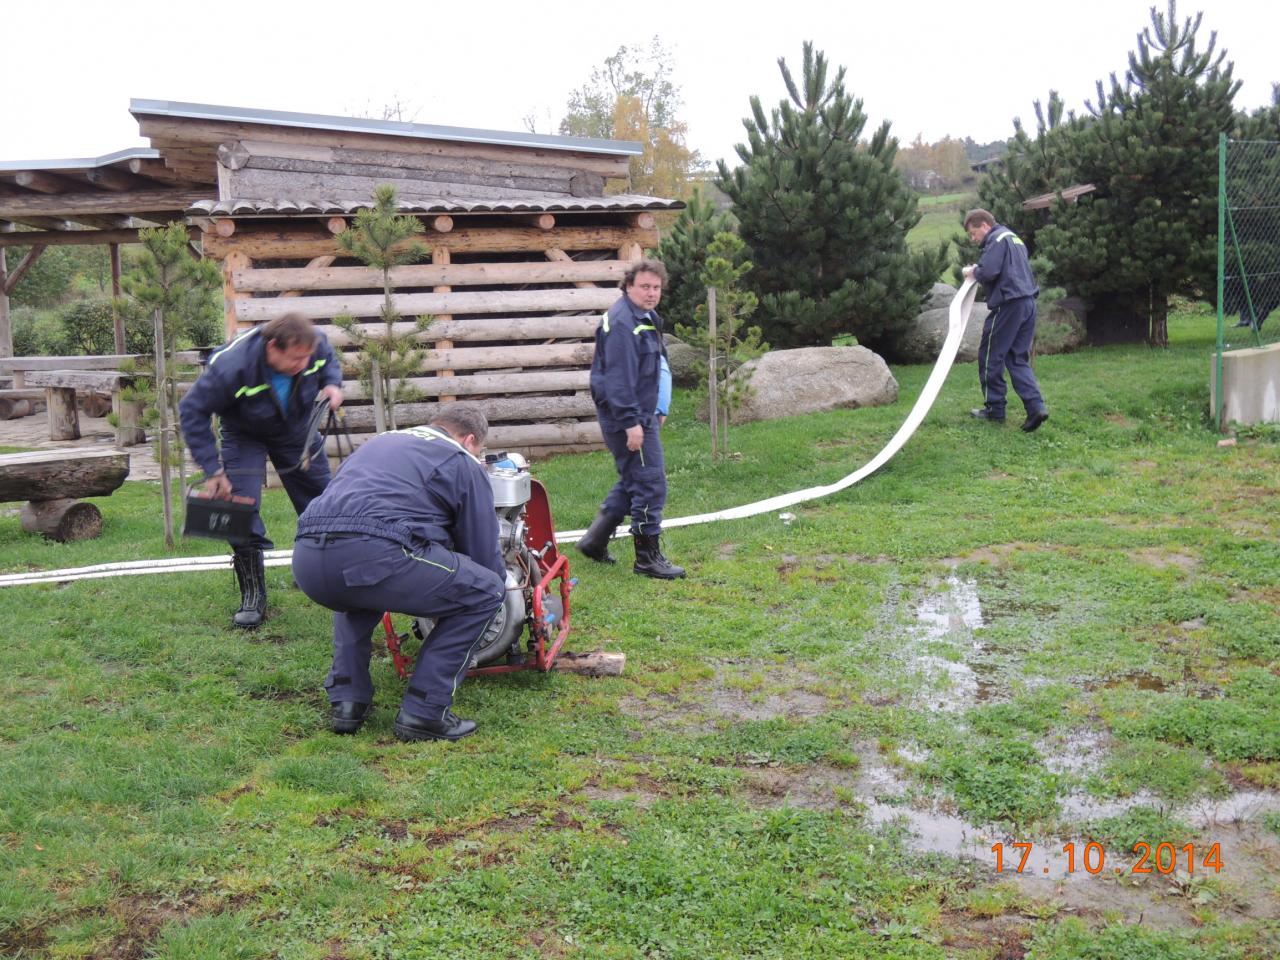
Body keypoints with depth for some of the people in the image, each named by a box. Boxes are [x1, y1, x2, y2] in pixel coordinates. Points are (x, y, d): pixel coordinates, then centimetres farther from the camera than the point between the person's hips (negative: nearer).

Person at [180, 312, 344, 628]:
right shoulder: (231, 367, -41)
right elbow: (192, 412, -28)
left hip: (297, 429, 4)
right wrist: (213, 470, -29)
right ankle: (253, 596, -2)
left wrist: (332, 384, -23)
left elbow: (329, 362, 0)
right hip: (245, 435, -3)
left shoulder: (315, 345, -29)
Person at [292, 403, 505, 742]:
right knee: (485, 591, 11)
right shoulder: (463, 463, 16)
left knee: (360, 589, 41)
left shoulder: (381, 441, 36)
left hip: (306, 561, 7)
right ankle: (423, 712, 8)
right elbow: (485, 556, 15)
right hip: (375, 556, -7)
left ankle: (346, 701, 28)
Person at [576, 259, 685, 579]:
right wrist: (631, 422, -26)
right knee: (651, 483, -7)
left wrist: (657, 411, 26)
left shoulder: (646, 318, 16)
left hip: (642, 414, 11)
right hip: (627, 417, -11)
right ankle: (648, 557, 3)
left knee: (632, 480, 18)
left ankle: (595, 540, 26)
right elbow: (618, 377, -24)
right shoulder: (622, 323, -18)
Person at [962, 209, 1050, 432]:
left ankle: (994, 409, 10)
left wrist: (973, 272, 1)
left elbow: (988, 272, -21)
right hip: (1028, 303, 9)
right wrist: (978, 270, 14)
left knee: (990, 356, 4)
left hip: (1008, 304, -9)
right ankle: (1036, 406, -4)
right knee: (1018, 359, 10)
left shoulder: (996, 239, -8)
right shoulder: (1013, 237, 22)